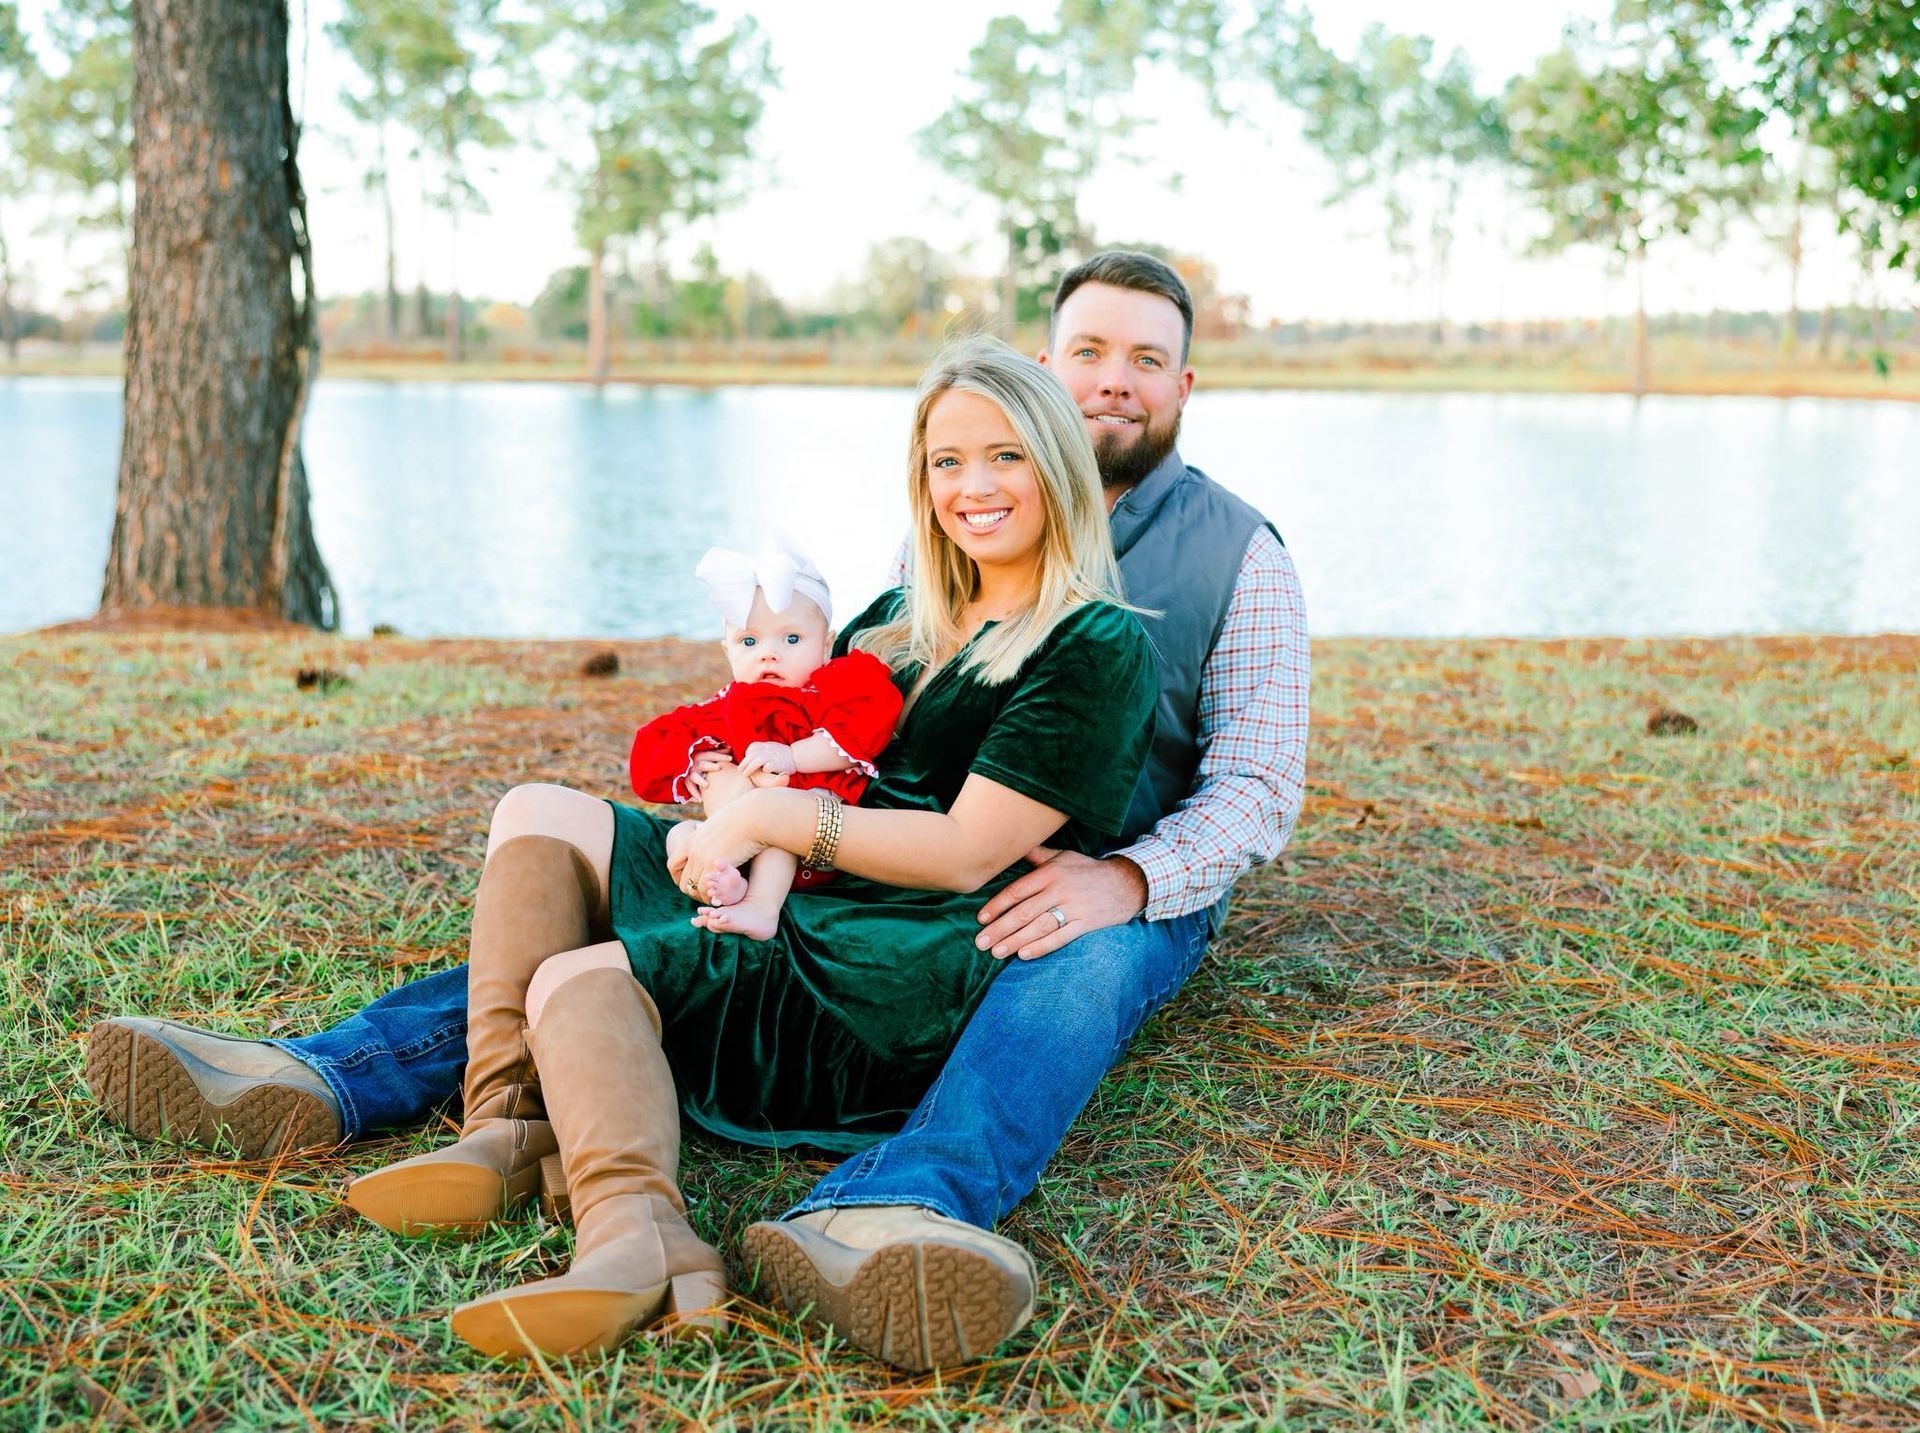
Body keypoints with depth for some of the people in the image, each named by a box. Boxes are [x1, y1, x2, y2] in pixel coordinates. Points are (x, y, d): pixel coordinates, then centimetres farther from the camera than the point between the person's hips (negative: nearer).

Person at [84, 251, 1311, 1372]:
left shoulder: (1242, 554, 3)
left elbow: (1257, 787, -5)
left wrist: (1126, 880, -27)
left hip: (1124, 895, -3)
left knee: (1094, 956, -41)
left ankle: (896, 1210, -68)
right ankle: (326, 1077, -31)